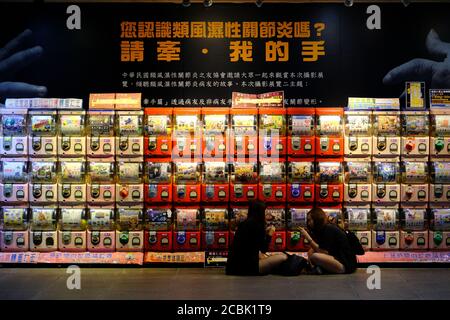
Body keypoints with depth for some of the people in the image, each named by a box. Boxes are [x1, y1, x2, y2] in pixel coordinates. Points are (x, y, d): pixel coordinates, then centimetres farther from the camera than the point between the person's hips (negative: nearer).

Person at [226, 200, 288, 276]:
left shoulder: (243, 224, 11)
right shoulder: (258, 225, -12)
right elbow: (264, 249, -6)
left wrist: (265, 232, 25)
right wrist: (269, 235, 8)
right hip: (247, 267, -9)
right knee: (283, 257, -8)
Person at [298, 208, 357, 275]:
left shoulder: (329, 229, -15)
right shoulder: (323, 229, 13)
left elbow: (324, 252, -20)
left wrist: (308, 238, -18)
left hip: (346, 264, -10)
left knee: (315, 256, -28)